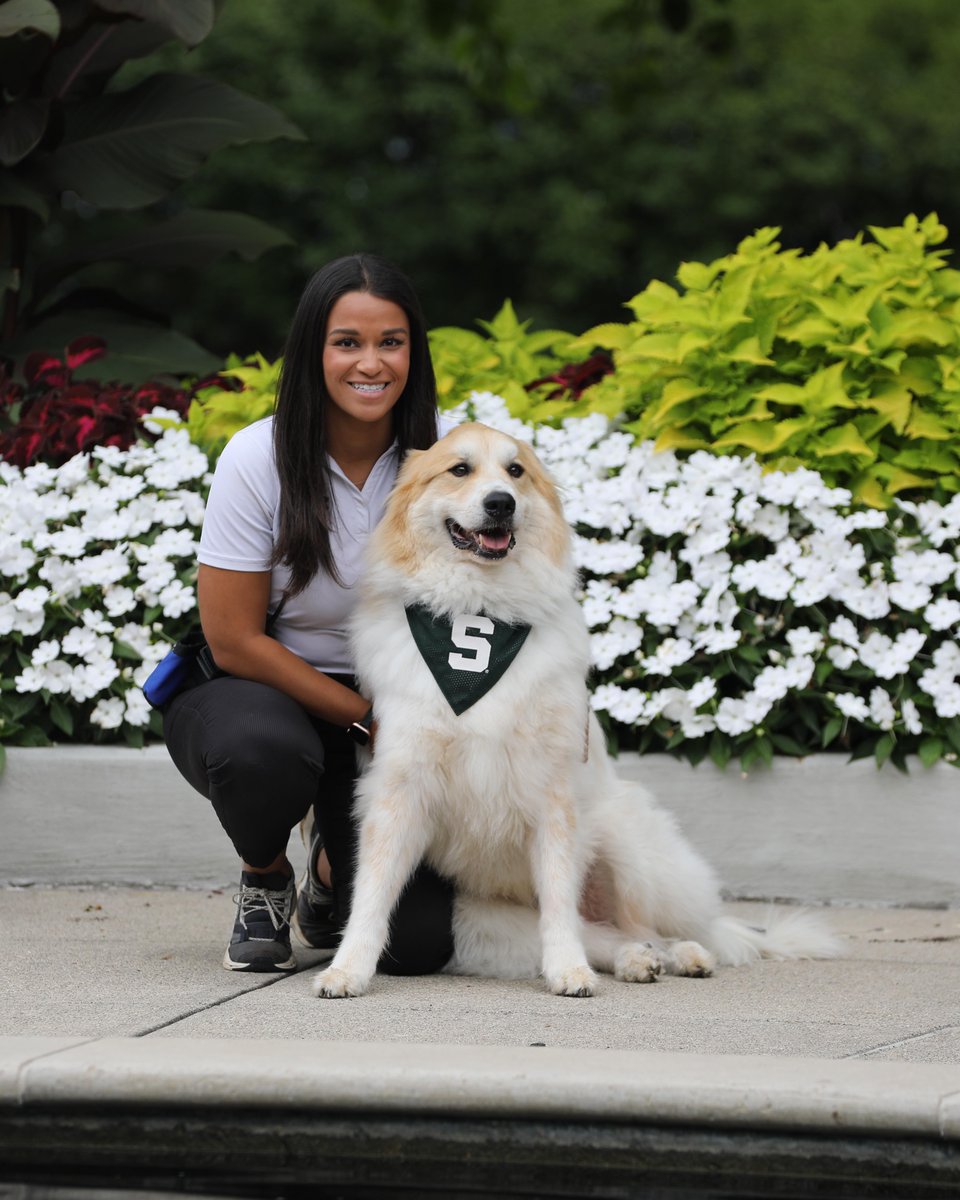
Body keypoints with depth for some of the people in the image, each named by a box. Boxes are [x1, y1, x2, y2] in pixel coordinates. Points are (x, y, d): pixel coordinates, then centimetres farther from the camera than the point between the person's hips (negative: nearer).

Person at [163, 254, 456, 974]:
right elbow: (235, 642, -12)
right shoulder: (259, 460, -14)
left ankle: (334, 865, 20)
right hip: (268, 695, -2)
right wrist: (366, 718, -15)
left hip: (394, 707, 2)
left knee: (414, 943, -18)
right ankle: (264, 882, -4)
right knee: (261, 748, -40)